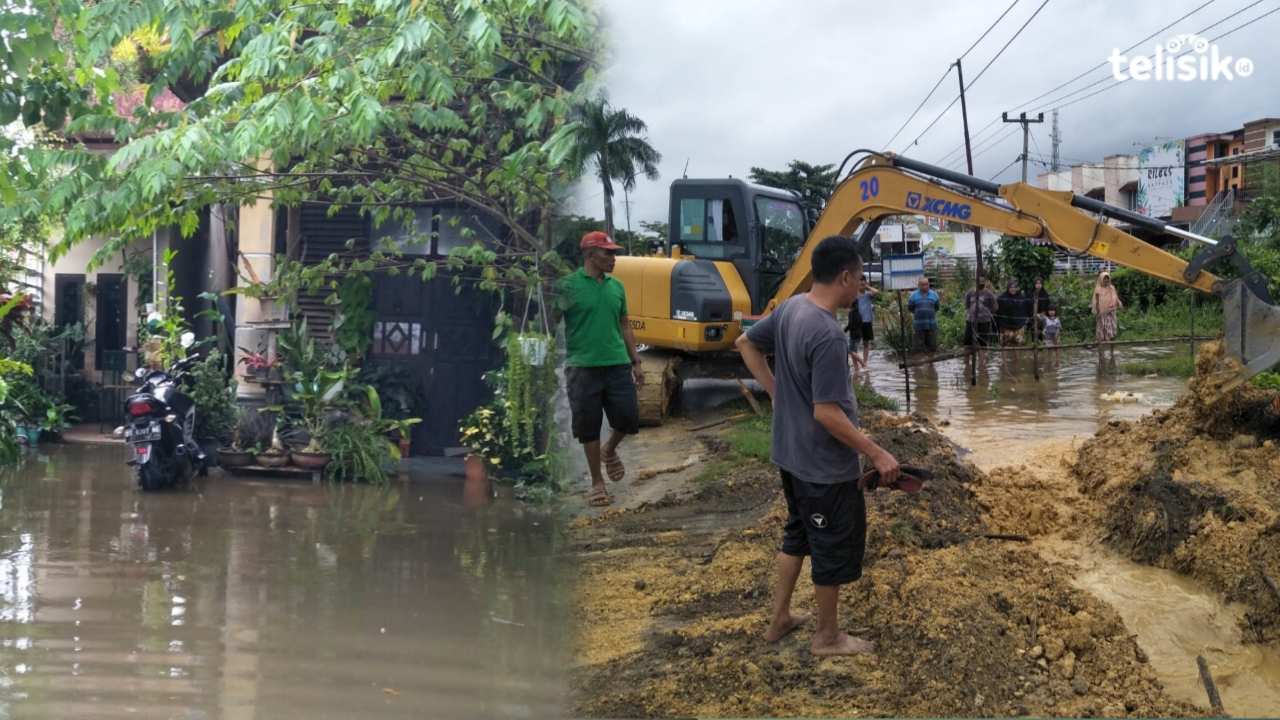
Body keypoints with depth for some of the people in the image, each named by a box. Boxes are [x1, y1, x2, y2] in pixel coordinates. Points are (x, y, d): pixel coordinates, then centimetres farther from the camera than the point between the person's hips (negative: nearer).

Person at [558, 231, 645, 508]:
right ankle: (597, 483, 16)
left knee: (628, 418, -1)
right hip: (584, 367, -4)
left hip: (618, 365, 4)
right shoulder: (568, 285, -6)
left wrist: (635, 361, 17)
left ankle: (609, 450, 31)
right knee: (589, 427, 3)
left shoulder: (616, 286, 11)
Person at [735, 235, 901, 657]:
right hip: (825, 464, -9)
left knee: (798, 533, 24)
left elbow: (746, 343, 14)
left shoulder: (790, 309, -2)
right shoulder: (827, 334, -28)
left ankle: (780, 618, 35)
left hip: (791, 453, 9)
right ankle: (828, 637, 23)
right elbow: (827, 413, -28)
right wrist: (877, 454, -21)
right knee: (835, 546, 8)